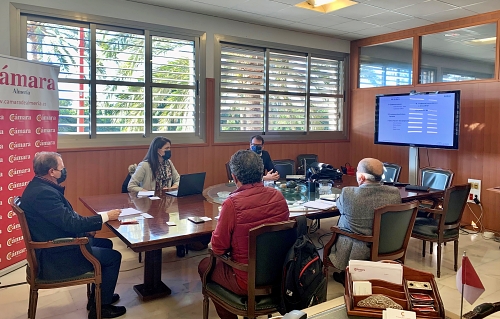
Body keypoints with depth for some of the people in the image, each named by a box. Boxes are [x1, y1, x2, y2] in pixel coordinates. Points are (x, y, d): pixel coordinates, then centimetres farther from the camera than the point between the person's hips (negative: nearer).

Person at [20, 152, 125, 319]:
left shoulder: (39, 186, 5)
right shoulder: (43, 193, -28)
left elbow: (65, 218, 13)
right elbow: (71, 222, -28)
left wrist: (84, 228, 2)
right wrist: (105, 216, -18)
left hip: (54, 246, 10)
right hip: (53, 257, -10)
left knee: (106, 244, 19)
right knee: (113, 257, -3)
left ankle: (98, 296, 30)